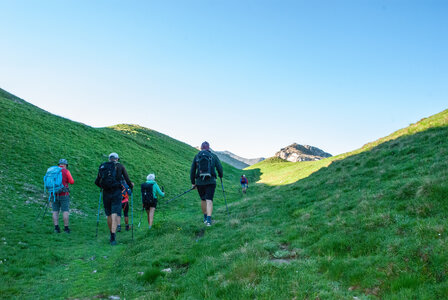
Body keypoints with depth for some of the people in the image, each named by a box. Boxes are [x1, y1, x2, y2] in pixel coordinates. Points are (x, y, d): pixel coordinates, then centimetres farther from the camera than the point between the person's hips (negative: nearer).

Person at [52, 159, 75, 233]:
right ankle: (66, 228, 1)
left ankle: (56, 228, 3)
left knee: (55, 211, 8)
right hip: (64, 194, -4)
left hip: (54, 194, 4)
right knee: (65, 211, 0)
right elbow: (72, 182, -5)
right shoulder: (66, 171, -5)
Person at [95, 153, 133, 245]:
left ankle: (112, 234, 29)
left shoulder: (102, 167, 12)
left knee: (109, 215, 16)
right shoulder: (120, 166, 5)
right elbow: (128, 180, 2)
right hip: (116, 193, -3)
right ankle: (113, 238, -18)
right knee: (115, 215, -7)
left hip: (106, 193, 3)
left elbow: (96, 182, 16)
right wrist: (131, 186, 23)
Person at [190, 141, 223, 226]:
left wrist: (193, 183, 15)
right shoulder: (213, 156, 4)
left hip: (199, 182, 2)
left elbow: (192, 170, 7)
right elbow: (219, 168, 1)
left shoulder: (196, 156, 8)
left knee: (203, 200, 19)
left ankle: (205, 218, 31)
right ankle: (208, 220, -19)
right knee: (209, 200, -5)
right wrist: (220, 176, 22)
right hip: (211, 181, -2)